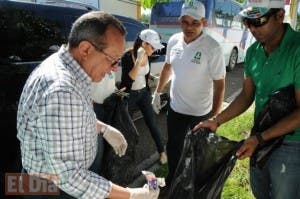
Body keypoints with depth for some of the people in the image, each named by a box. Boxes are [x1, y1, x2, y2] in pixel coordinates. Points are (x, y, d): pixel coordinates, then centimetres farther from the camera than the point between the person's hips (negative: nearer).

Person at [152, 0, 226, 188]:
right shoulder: (174, 41, -4)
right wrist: (158, 92, 15)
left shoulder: (212, 48, -20)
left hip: (201, 113, -5)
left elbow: (219, 84, -17)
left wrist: (215, 117, -18)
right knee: (173, 147, 21)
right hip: (175, 109, 5)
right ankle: (172, 182, 45)